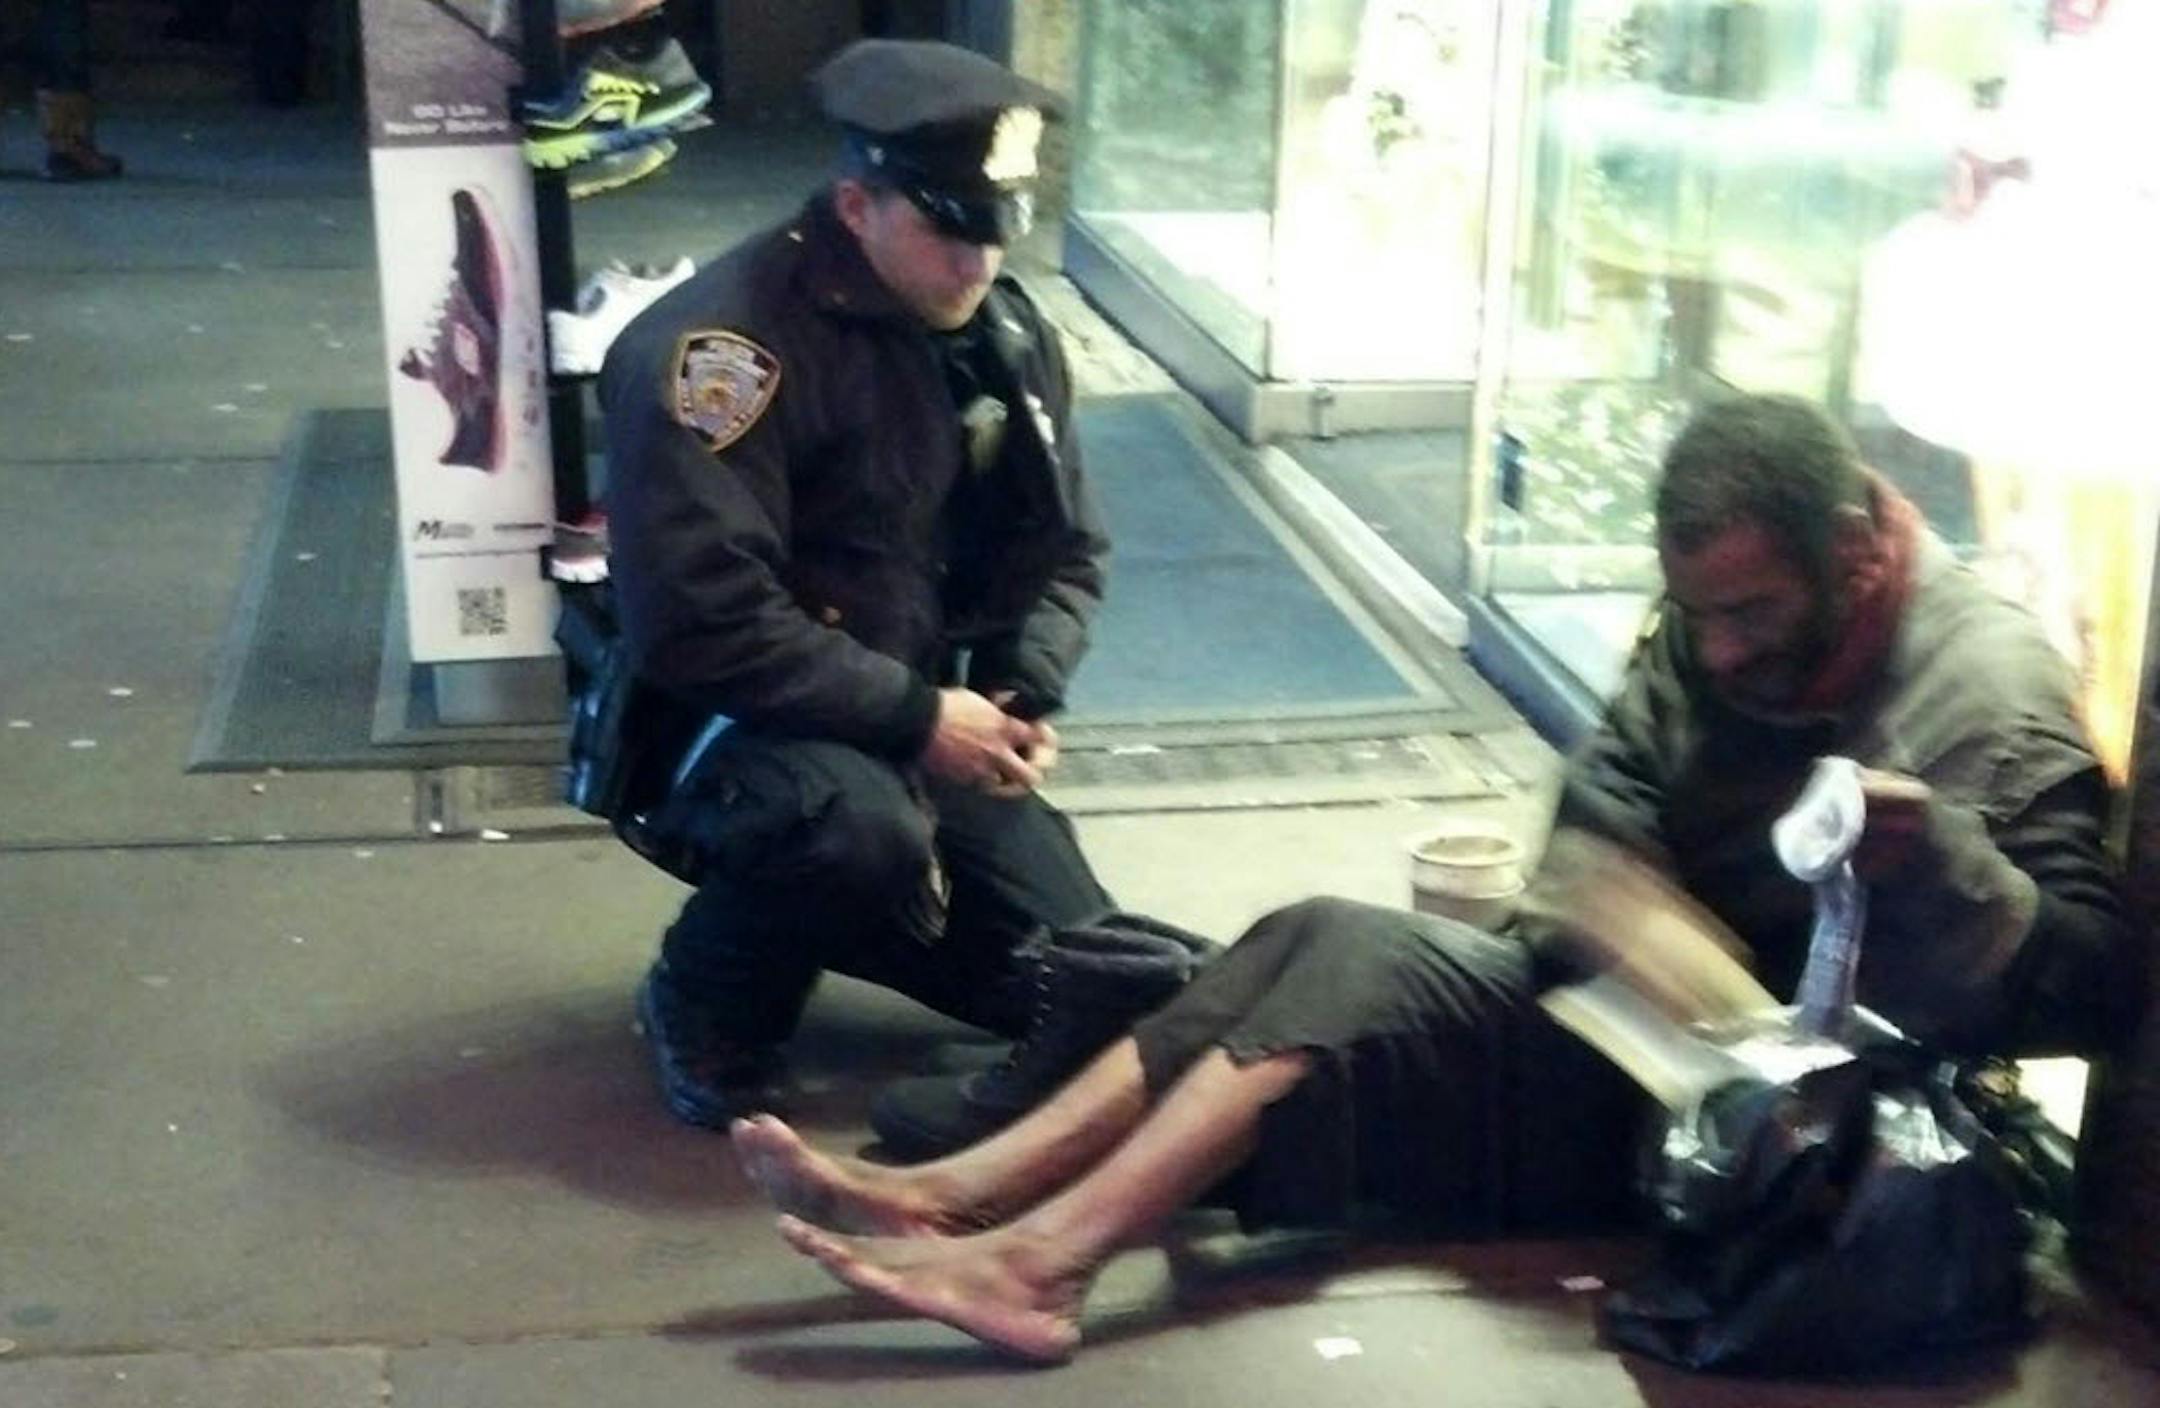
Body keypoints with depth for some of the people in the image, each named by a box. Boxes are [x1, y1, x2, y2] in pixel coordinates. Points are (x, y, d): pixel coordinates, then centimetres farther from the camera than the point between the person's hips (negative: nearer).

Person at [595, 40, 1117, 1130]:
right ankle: (707, 1000, -6)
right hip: (728, 723, -7)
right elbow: (698, 622, -28)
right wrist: (917, 714, -26)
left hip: (929, 726, 7)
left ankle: (828, 907, 24)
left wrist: (1028, 697, -10)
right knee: (858, 828, -40)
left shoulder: (1005, 336, 1)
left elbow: (1063, 550, 10)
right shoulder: (725, 345, -22)